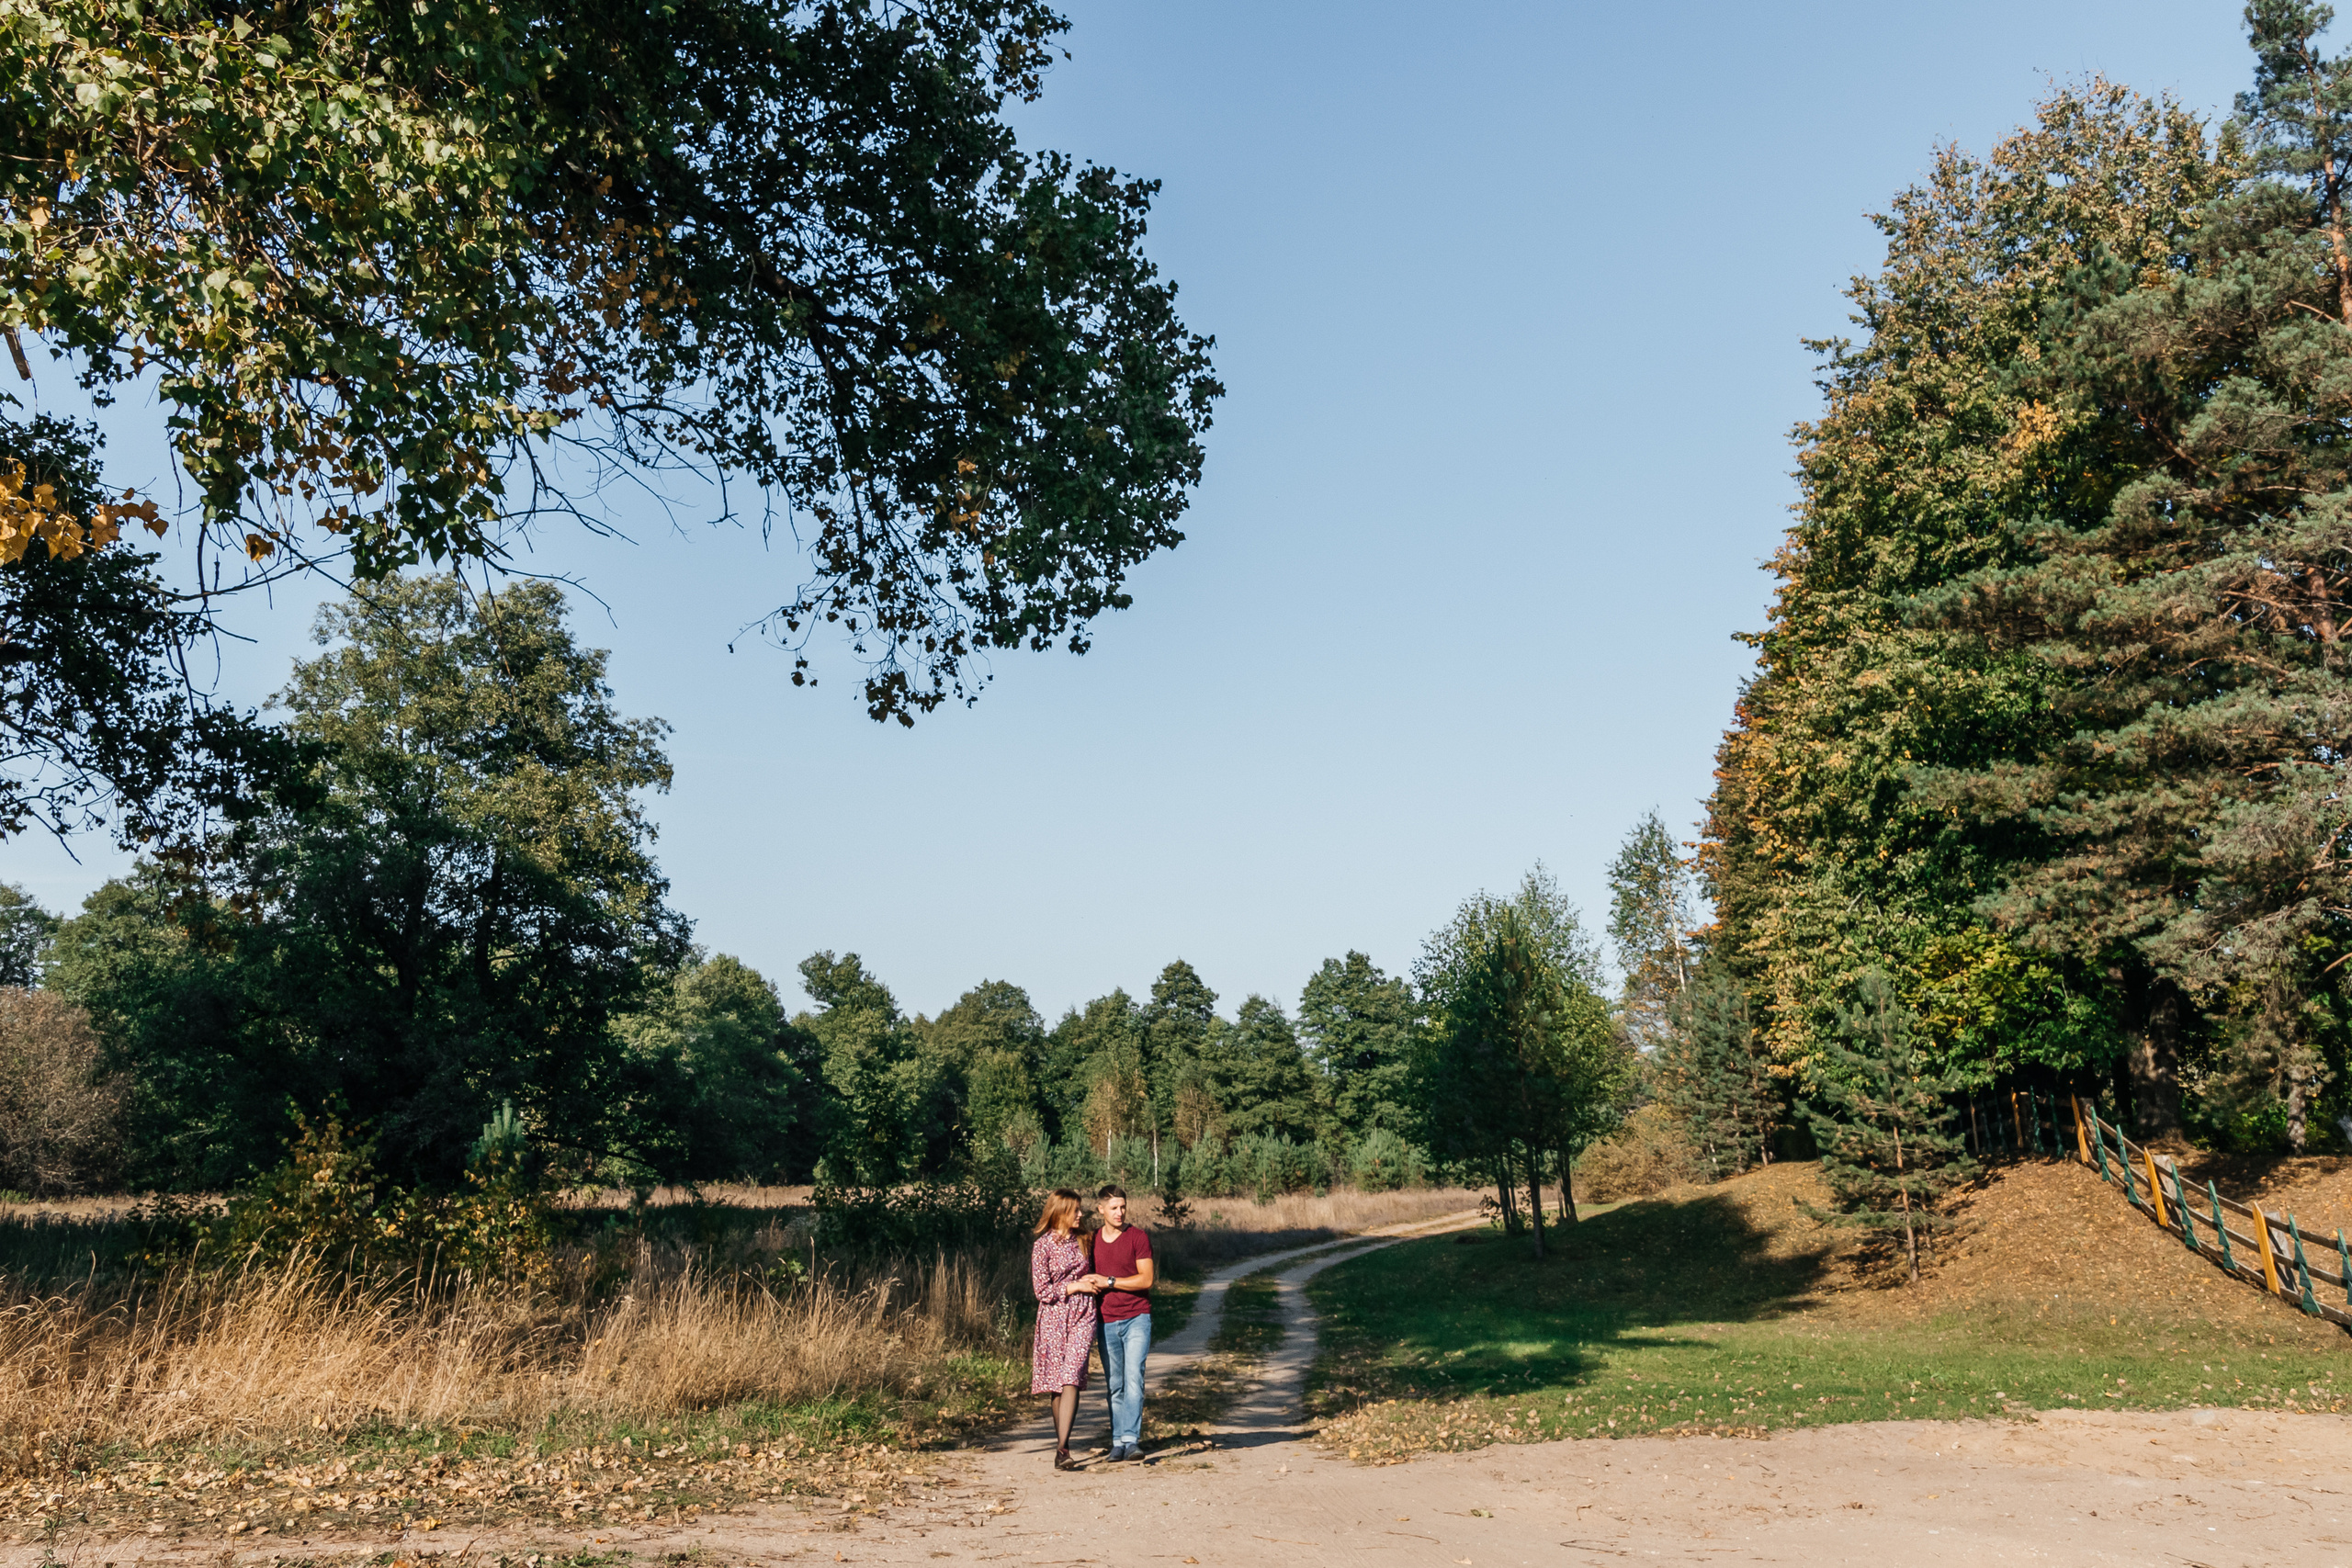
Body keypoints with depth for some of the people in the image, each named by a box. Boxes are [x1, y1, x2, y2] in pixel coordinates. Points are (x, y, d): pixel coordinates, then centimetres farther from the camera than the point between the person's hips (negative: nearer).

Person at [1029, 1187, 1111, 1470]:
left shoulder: (1081, 1240, 10)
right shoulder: (1042, 1245, -5)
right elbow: (1042, 1290, -9)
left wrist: (1092, 1279, 4)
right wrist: (1077, 1285, -10)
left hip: (1082, 1316, 2)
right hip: (1053, 1316, -2)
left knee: (1071, 1377, -13)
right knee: (1056, 1383, 6)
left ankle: (1062, 1450, -18)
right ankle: (1061, 1441, 22)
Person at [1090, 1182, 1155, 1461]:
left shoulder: (1139, 1237, -3)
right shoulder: (1091, 1240, 9)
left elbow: (1146, 1280, -9)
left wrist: (1109, 1281, -12)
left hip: (1137, 1319, -3)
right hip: (1106, 1321, 3)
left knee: (1133, 1379, -13)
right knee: (1114, 1386, 5)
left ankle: (1131, 1440, -14)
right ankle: (1118, 1442, 10)